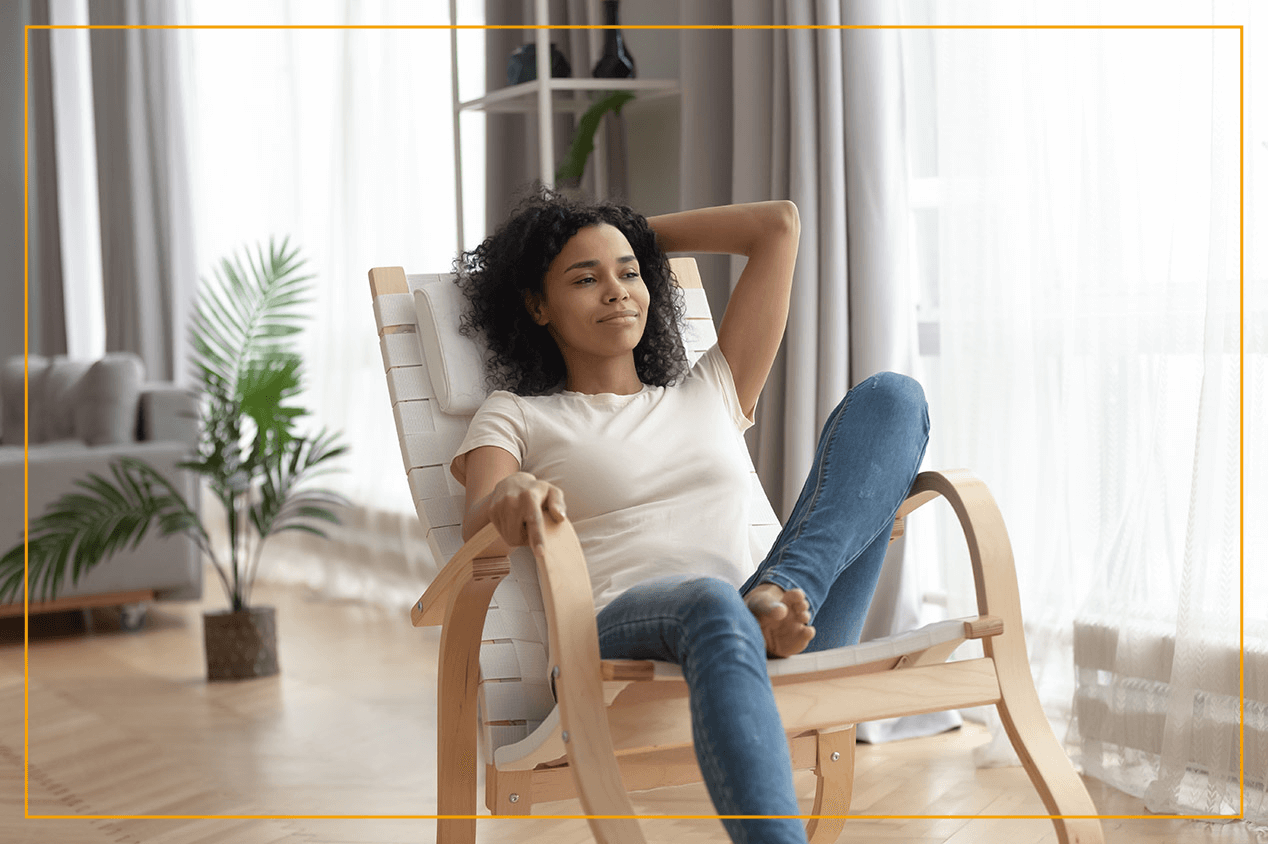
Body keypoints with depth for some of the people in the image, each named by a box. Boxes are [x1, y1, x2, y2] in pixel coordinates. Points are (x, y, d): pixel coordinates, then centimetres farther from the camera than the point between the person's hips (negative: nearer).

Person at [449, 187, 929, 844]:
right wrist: (511, 495, -27)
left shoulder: (710, 395, 31)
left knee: (891, 396, -7)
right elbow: (476, 529, -2)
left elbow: (778, 224, 34)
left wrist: (641, 232, 38)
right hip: (617, 638, -4)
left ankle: (778, 596, -30)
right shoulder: (515, 416, 21)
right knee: (712, 605, -43)